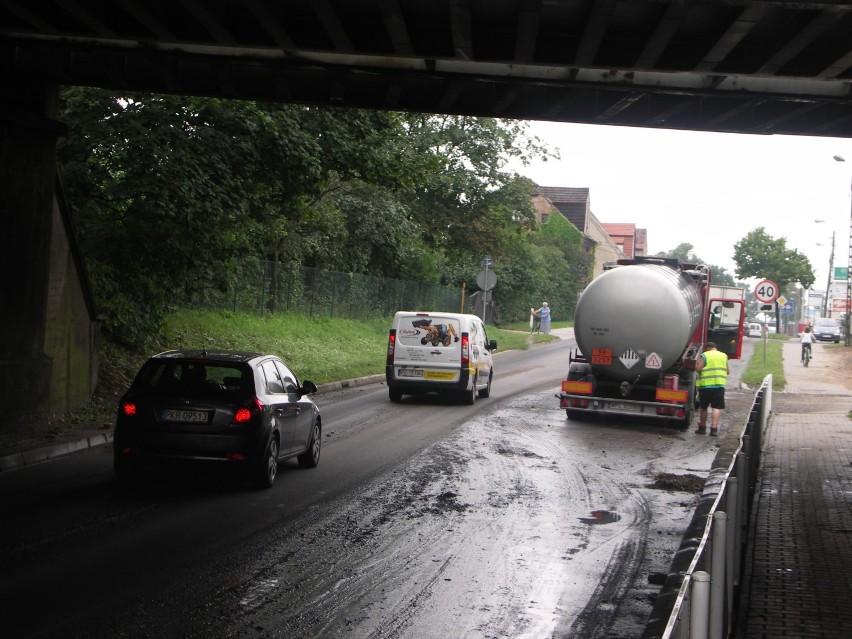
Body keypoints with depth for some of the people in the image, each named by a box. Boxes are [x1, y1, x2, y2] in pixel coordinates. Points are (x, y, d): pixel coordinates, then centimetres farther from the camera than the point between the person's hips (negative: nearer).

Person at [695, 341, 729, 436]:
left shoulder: (704, 356, -3)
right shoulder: (724, 356, 10)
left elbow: (698, 368, -13)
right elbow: (728, 371, 13)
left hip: (705, 385, -2)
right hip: (719, 385, 2)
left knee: (703, 407, 11)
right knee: (716, 407, -1)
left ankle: (702, 427, 18)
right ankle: (714, 428, -11)